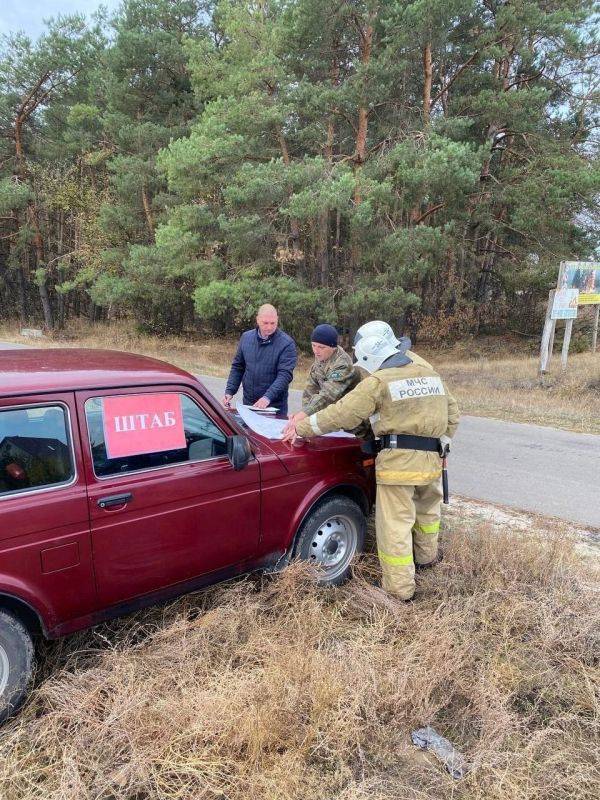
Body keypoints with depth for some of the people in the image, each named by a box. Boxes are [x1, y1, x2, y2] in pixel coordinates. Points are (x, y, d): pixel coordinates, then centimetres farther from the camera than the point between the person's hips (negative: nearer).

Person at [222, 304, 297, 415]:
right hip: (247, 403, 4)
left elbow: (285, 374, -19)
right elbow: (237, 367, 10)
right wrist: (229, 391, 0)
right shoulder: (246, 337, 3)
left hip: (275, 406, -4)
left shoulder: (287, 343, -12)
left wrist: (268, 397, -30)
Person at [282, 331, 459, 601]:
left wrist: (301, 428, -1)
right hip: (432, 458, 7)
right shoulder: (430, 374, 15)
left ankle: (400, 589, 9)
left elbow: (342, 414, -9)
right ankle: (426, 556, 49)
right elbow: (452, 413, 19)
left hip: (399, 460, -7)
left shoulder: (378, 381, -7)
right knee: (427, 508, 29)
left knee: (395, 524, 2)